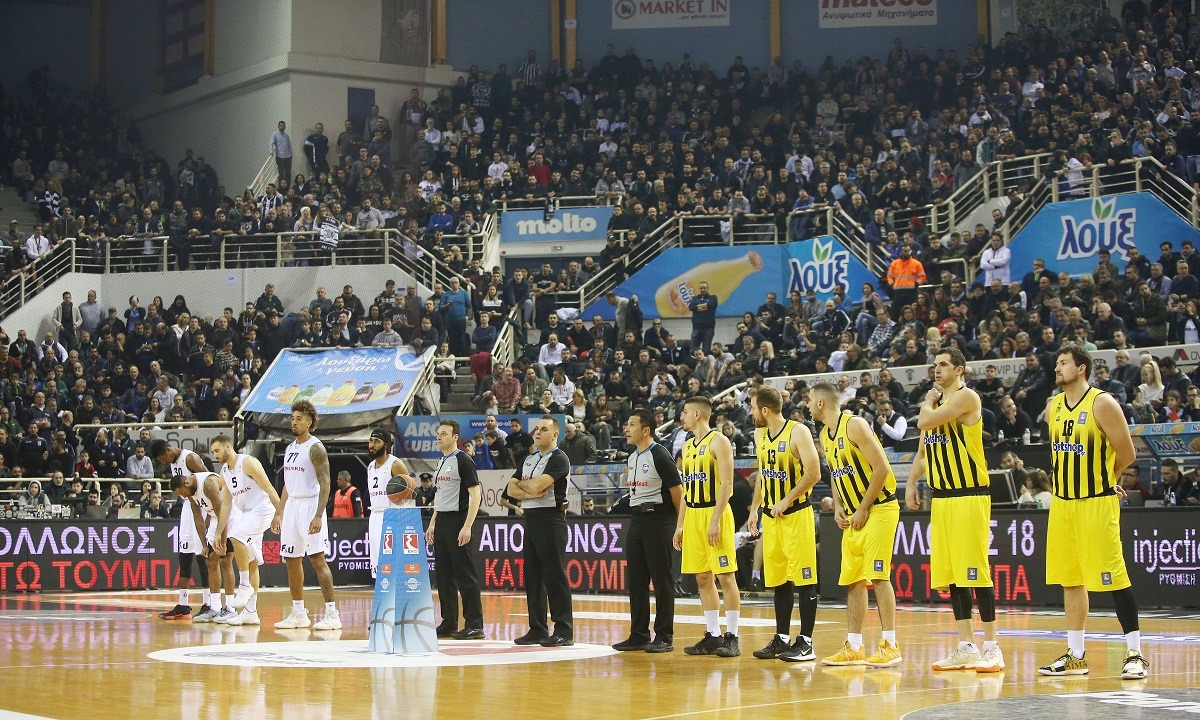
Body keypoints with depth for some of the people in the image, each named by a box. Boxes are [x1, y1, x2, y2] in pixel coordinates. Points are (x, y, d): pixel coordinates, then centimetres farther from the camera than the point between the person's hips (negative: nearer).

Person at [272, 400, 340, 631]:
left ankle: (332, 613, -12)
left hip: (310, 505, -9)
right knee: (292, 560, 10)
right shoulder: (290, 448, 16)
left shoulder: (315, 448, -10)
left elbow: (325, 484, -16)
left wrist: (318, 516, -24)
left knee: (317, 559, -12)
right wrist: (279, 513, 18)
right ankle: (298, 613, 18)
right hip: (291, 506, 9)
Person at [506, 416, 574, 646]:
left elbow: (537, 485, -19)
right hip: (531, 519, 9)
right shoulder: (529, 459, 18)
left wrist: (522, 484, 1)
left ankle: (564, 631, -7)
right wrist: (530, 492, -8)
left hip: (551, 519, -8)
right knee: (532, 576, 9)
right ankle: (537, 629, 14)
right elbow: (511, 489, 12)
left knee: (555, 575, -9)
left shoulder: (559, 459, -8)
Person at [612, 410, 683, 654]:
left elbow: (677, 491, -11)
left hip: (658, 521, -9)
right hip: (636, 521, 9)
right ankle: (639, 635, 15)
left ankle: (664, 637, -1)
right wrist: (637, 512, 19)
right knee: (635, 580, 9)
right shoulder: (633, 457, 15)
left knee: (662, 579, -4)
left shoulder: (660, 456, -12)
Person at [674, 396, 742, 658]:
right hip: (693, 514, 8)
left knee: (725, 576, -6)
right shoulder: (688, 446, 17)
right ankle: (712, 636, 11)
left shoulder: (718, 441, -8)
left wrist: (715, 521, -21)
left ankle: (732, 637, -4)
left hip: (714, 513, -8)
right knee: (703, 578, 7)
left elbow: (727, 484, -14)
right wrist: (680, 524, 15)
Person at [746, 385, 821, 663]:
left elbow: (813, 474, -17)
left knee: (803, 580, -4)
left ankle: (805, 642, -2)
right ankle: (782, 639, 17)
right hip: (771, 516, 8)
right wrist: (754, 509, 15)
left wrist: (787, 500, -18)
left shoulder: (798, 432, -13)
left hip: (796, 515, -8)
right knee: (778, 580, 10)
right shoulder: (760, 435, 11)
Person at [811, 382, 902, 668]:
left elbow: (882, 468, -19)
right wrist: (838, 507, 6)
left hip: (878, 508, -9)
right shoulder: (825, 435, 13)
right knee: (853, 580, 7)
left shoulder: (854, 425, -15)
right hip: (853, 515, 9)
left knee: (878, 576, -11)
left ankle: (890, 646, -7)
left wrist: (863, 509, -17)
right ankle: (853, 648, 12)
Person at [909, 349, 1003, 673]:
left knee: (975, 571, -8)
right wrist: (911, 483, 8)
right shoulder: (936, 400, 16)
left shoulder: (966, 397, -10)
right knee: (950, 573, 7)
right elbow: (923, 450, 21)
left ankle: (991, 647, -3)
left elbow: (925, 421, -20)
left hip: (970, 495, -8)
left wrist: (928, 402, 0)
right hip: (942, 497, 8)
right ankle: (966, 647, 12)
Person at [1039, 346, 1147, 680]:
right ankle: (1075, 656, 15)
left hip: (1096, 503, -7)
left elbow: (1126, 454, -9)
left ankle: (1135, 654, -2)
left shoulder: (1102, 404, -11)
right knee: (1070, 579, 9)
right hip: (1062, 502, 7)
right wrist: (1069, 482, 10)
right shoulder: (1053, 408, 10)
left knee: (1113, 578, -7)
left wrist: (1101, 479, 5)